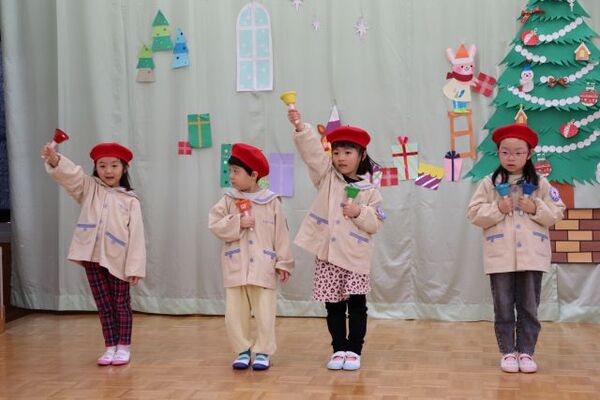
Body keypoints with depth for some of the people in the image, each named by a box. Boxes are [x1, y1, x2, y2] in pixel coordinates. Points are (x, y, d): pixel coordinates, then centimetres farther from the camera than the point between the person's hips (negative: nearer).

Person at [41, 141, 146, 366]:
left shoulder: (130, 201, -2)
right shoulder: (89, 188, 5)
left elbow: (136, 235, -6)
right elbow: (69, 174, -14)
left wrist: (135, 267, -12)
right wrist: (54, 160, -36)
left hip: (118, 260, -2)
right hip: (93, 257, 2)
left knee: (121, 304, 8)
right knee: (104, 305, 10)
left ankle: (123, 347, 17)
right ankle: (110, 347, 18)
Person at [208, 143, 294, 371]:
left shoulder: (271, 202, -1)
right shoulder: (228, 200, 4)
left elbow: (281, 235, 0)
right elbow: (215, 225, -5)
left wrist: (284, 263, -1)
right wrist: (237, 223, -16)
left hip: (263, 267, -2)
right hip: (235, 267, 2)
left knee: (265, 313, 0)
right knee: (235, 312, 4)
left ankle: (263, 352, 14)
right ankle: (243, 351, 18)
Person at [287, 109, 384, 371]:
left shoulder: (368, 189, 0)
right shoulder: (326, 176, 5)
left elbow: (376, 223, -2)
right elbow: (311, 151, -10)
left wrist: (359, 213, -18)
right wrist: (300, 127, -23)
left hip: (355, 255, -1)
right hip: (327, 253, 1)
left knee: (357, 304, 2)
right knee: (334, 305, 8)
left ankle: (354, 351, 14)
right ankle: (339, 349, 19)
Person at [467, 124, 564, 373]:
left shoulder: (540, 183, 4)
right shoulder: (489, 183, 1)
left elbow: (556, 213, 3)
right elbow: (475, 214, -2)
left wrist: (535, 209, -13)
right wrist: (498, 209, -15)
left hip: (532, 256, 1)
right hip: (500, 256, 0)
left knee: (529, 307, 6)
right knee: (503, 307, 5)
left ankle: (526, 352, 16)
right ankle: (508, 352, 15)